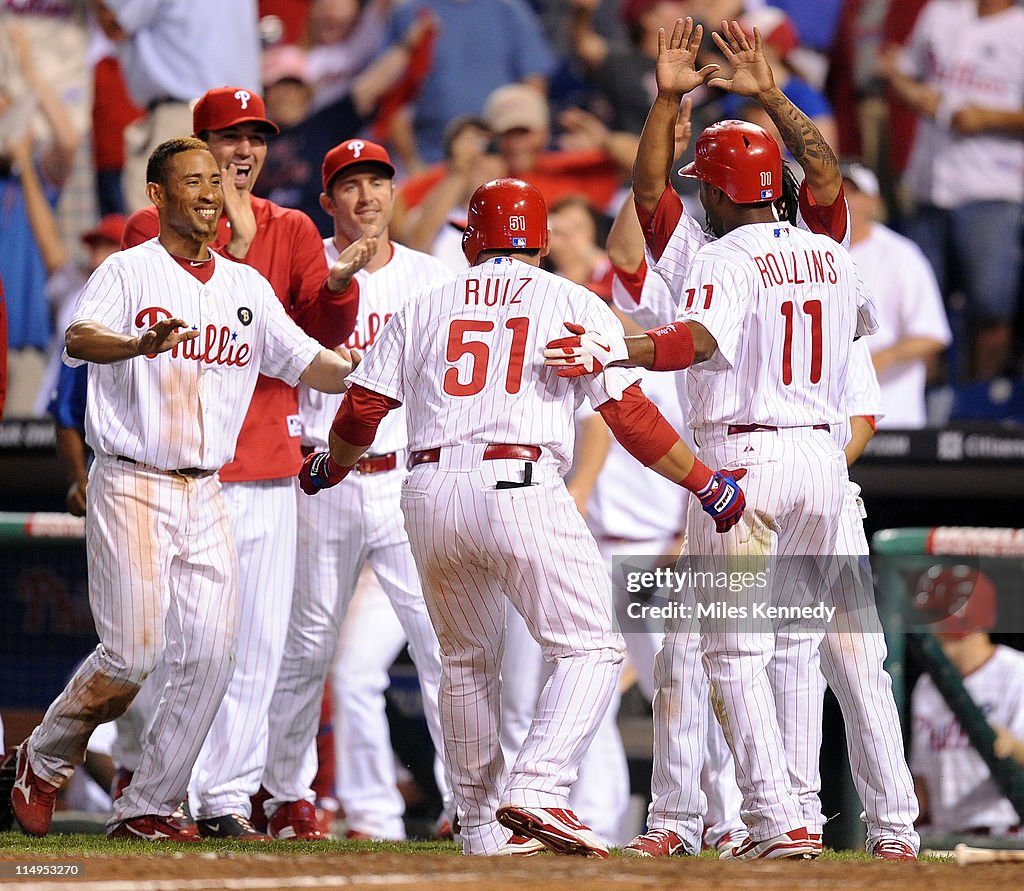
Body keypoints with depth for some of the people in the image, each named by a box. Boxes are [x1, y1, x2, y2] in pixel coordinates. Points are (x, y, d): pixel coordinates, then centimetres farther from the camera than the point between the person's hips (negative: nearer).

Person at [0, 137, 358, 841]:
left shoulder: (247, 287, 13)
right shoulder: (130, 271, -4)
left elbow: (307, 362, 11)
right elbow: (80, 338, -22)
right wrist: (140, 344, -44)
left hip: (207, 496, 6)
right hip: (133, 487, -6)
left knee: (211, 657, -5)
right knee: (131, 656, -12)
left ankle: (148, 808, 4)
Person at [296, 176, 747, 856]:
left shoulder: (425, 307, 19)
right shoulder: (573, 303, 10)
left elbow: (363, 410, 17)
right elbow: (629, 413, 1)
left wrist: (332, 467, 37)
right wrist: (706, 483, 7)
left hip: (431, 494, 4)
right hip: (521, 490, -4)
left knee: (467, 663, 19)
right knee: (591, 648, -2)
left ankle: (482, 825, 20)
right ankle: (537, 790, -23)